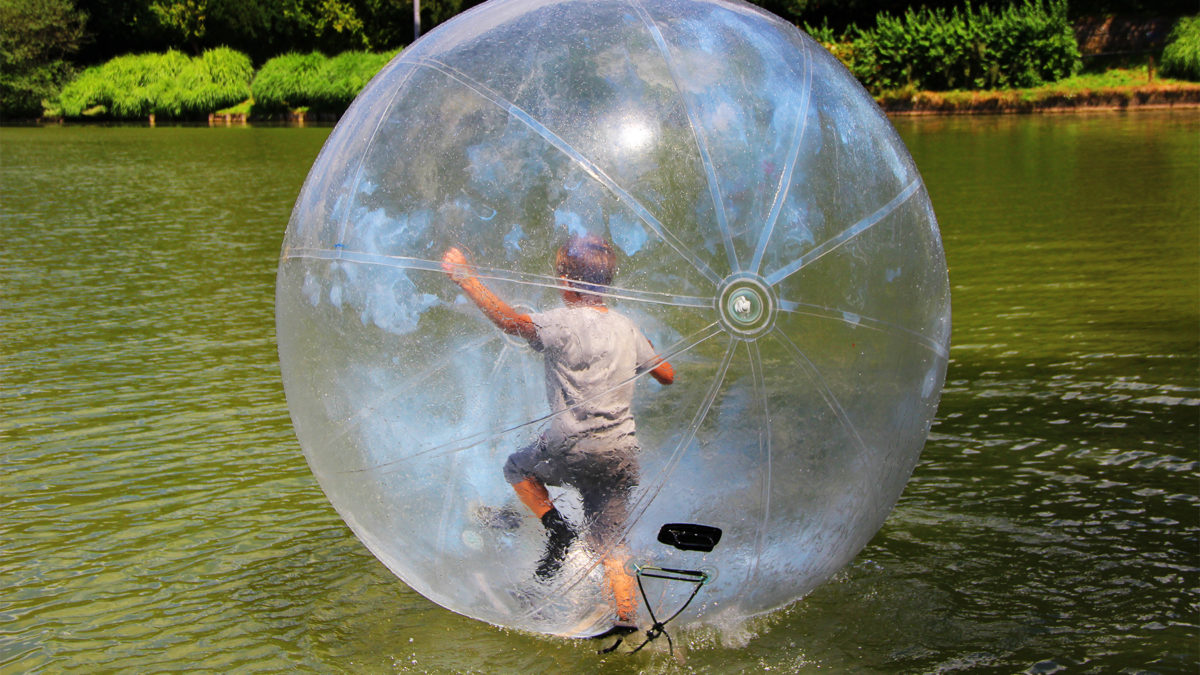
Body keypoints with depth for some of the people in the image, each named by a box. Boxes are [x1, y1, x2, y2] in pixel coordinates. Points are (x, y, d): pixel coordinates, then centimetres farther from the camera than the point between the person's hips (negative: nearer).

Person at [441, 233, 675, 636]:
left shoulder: (566, 323, -10)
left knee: (518, 467, 24)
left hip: (573, 450, -5)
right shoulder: (626, 330, 10)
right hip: (622, 453, 6)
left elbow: (511, 321, -26)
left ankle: (556, 528, 6)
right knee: (609, 545, 11)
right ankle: (627, 621, 0)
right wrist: (648, 351, 39)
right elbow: (668, 376, 19)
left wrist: (465, 277, -20)